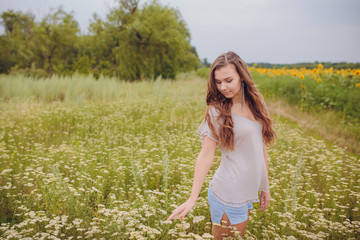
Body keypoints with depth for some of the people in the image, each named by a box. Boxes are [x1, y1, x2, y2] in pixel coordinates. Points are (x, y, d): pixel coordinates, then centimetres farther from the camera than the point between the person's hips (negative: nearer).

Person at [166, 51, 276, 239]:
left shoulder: (256, 104, 5)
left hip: (248, 193, 6)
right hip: (228, 195, -6)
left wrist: (265, 187, 15)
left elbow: (261, 148, 11)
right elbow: (206, 155, -16)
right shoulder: (217, 111, -10)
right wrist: (192, 198, -22)